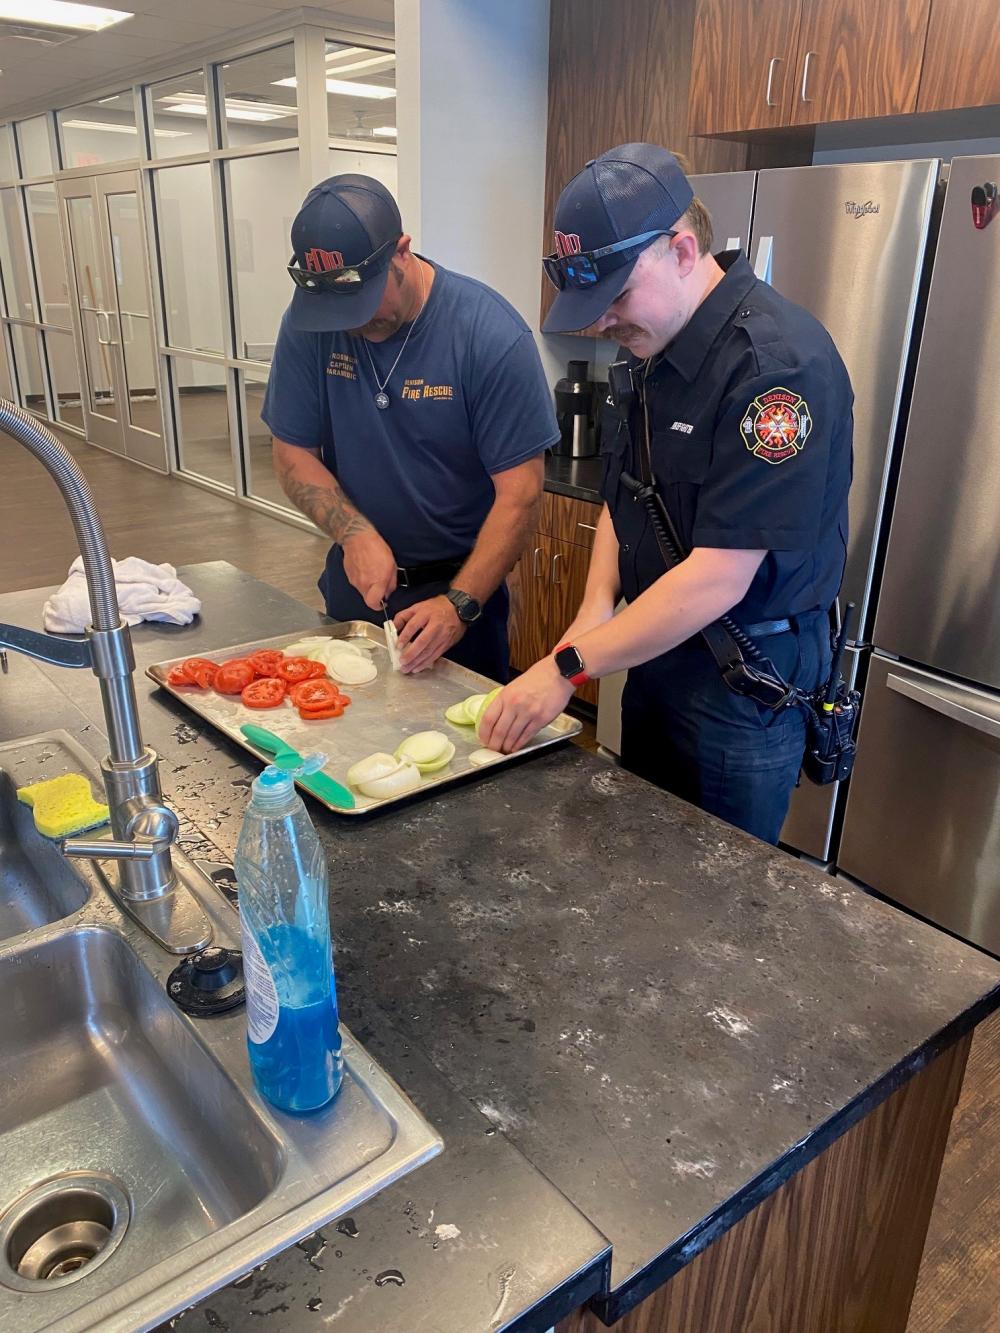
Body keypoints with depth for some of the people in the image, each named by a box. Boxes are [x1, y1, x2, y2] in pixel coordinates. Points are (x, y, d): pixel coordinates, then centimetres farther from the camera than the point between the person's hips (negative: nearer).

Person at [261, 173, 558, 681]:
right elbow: (293, 451, -4)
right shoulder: (308, 323, -10)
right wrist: (355, 534, -20)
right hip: (354, 580, 4)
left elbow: (520, 492, -21)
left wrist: (460, 605, -28)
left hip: (461, 581, -3)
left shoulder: (491, 334, -21)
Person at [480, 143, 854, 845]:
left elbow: (717, 579, -28)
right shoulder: (652, 344, 3)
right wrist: (597, 608, -5)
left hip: (746, 681, -8)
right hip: (657, 646, 8)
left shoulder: (779, 363, -26)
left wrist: (568, 666, -24)